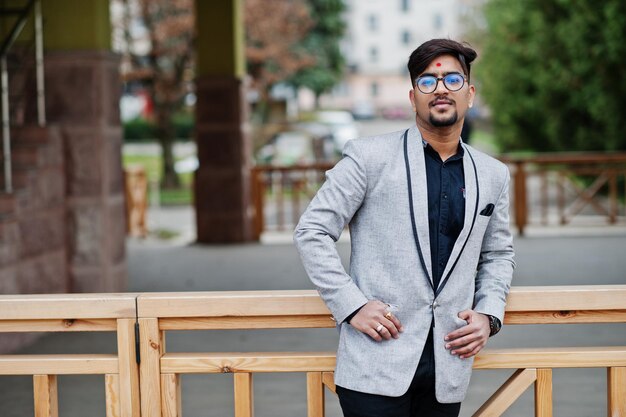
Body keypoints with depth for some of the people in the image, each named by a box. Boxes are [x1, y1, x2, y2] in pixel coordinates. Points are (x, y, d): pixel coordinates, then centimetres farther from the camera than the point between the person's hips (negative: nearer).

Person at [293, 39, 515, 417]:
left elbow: (498, 254, 23)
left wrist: (488, 314, 5)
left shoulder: (493, 176, 11)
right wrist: (351, 305, -11)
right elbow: (311, 231, -2)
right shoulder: (370, 157, -2)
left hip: (448, 368, 4)